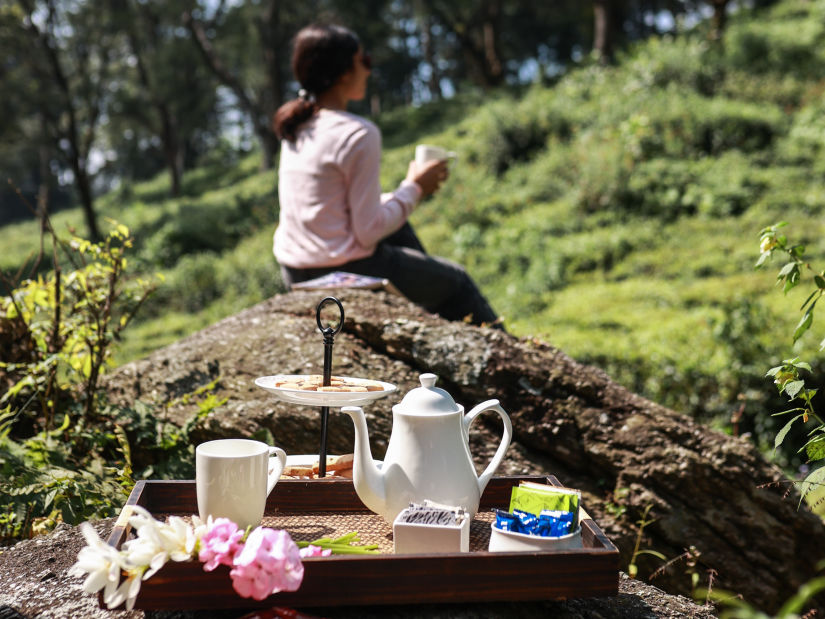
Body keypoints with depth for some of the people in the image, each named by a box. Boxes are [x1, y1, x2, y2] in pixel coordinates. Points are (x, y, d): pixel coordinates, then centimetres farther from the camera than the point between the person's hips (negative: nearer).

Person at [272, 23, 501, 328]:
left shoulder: (297, 126, 6)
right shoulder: (358, 134, -20)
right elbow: (369, 231, -19)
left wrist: (410, 190, 12)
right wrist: (414, 188, -5)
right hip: (346, 274, -8)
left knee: (399, 229, 32)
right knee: (456, 281, 15)